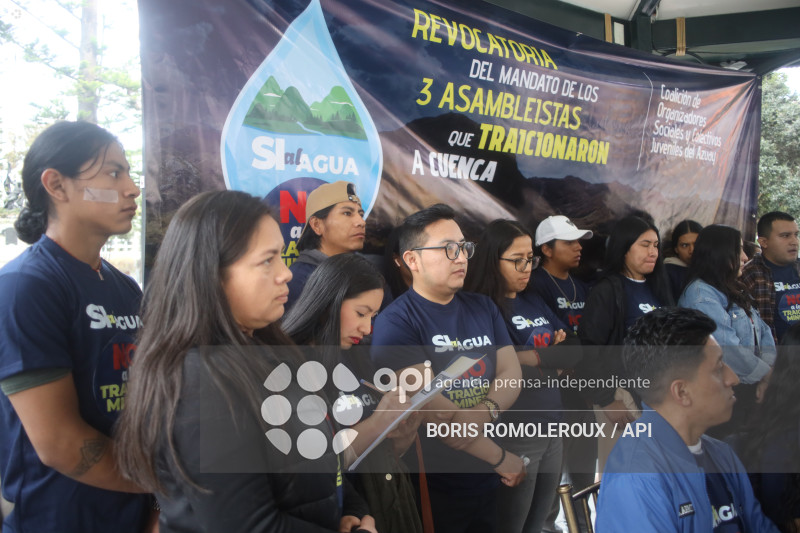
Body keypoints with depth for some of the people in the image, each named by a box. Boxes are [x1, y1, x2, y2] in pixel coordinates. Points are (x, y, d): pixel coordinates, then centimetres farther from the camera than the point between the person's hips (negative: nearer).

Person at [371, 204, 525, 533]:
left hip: (488, 481, 6)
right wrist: (500, 458, -13)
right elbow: (431, 411, -21)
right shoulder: (395, 323, -15)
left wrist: (484, 414, -20)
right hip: (432, 490, -6)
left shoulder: (483, 308, 7)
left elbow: (512, 375, 1)